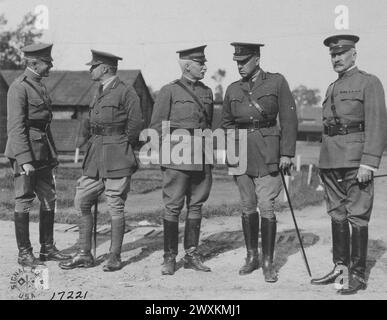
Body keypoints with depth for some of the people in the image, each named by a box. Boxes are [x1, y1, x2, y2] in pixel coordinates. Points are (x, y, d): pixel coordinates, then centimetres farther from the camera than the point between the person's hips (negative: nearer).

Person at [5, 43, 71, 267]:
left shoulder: (40, 86, 15)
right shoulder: (19, 88, -13)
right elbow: (16, 127, -17)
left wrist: (53, 153, 17)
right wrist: (25, 160, -22)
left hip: (43, 154, 9)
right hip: (26, 153, -9)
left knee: (49, 199, 10)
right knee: (24, 202, 0)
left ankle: (47, 248, 20)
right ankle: (24, 253, 8)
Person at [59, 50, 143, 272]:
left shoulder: (126, 92, -8)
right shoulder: (99, 93, 17)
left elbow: (135, 124, -8)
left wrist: (122, 149, -1)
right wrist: (94, 146, 13)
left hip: (117, 157, -8)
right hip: (96, 155, 8)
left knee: (116, 207, -1)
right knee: (82, 202, 5)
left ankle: (115, 257, 9)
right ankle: (85, 255, 13)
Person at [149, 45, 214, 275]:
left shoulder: (207, 92, 16)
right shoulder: (169, 91, 1)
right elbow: (157, 125, 1)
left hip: (203, 158, 5)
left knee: (196, 206, 7)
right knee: (173, 207, -4)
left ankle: (192, 255, 15)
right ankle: (170, 258, 3)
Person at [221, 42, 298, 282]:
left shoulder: (277, 82, -2)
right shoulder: (233, 89, 9)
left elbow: (289, 119, -3)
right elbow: (227, 123, 18)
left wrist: (287, 153, -8)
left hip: (267, 152, -4)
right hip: (241, 152, 4)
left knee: (266, 207, -7)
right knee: (248, 206, 10)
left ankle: (268, 263, 4)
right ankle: (252, 257, 23)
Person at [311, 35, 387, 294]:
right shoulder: (332, 88, 19)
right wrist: (326, 162, 16)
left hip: (355, 160, -7)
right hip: (331, 161, 7)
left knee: (357, 217, -4)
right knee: (337, 215, 12)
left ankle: (359, 275, 2)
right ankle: (340, 267, 21)